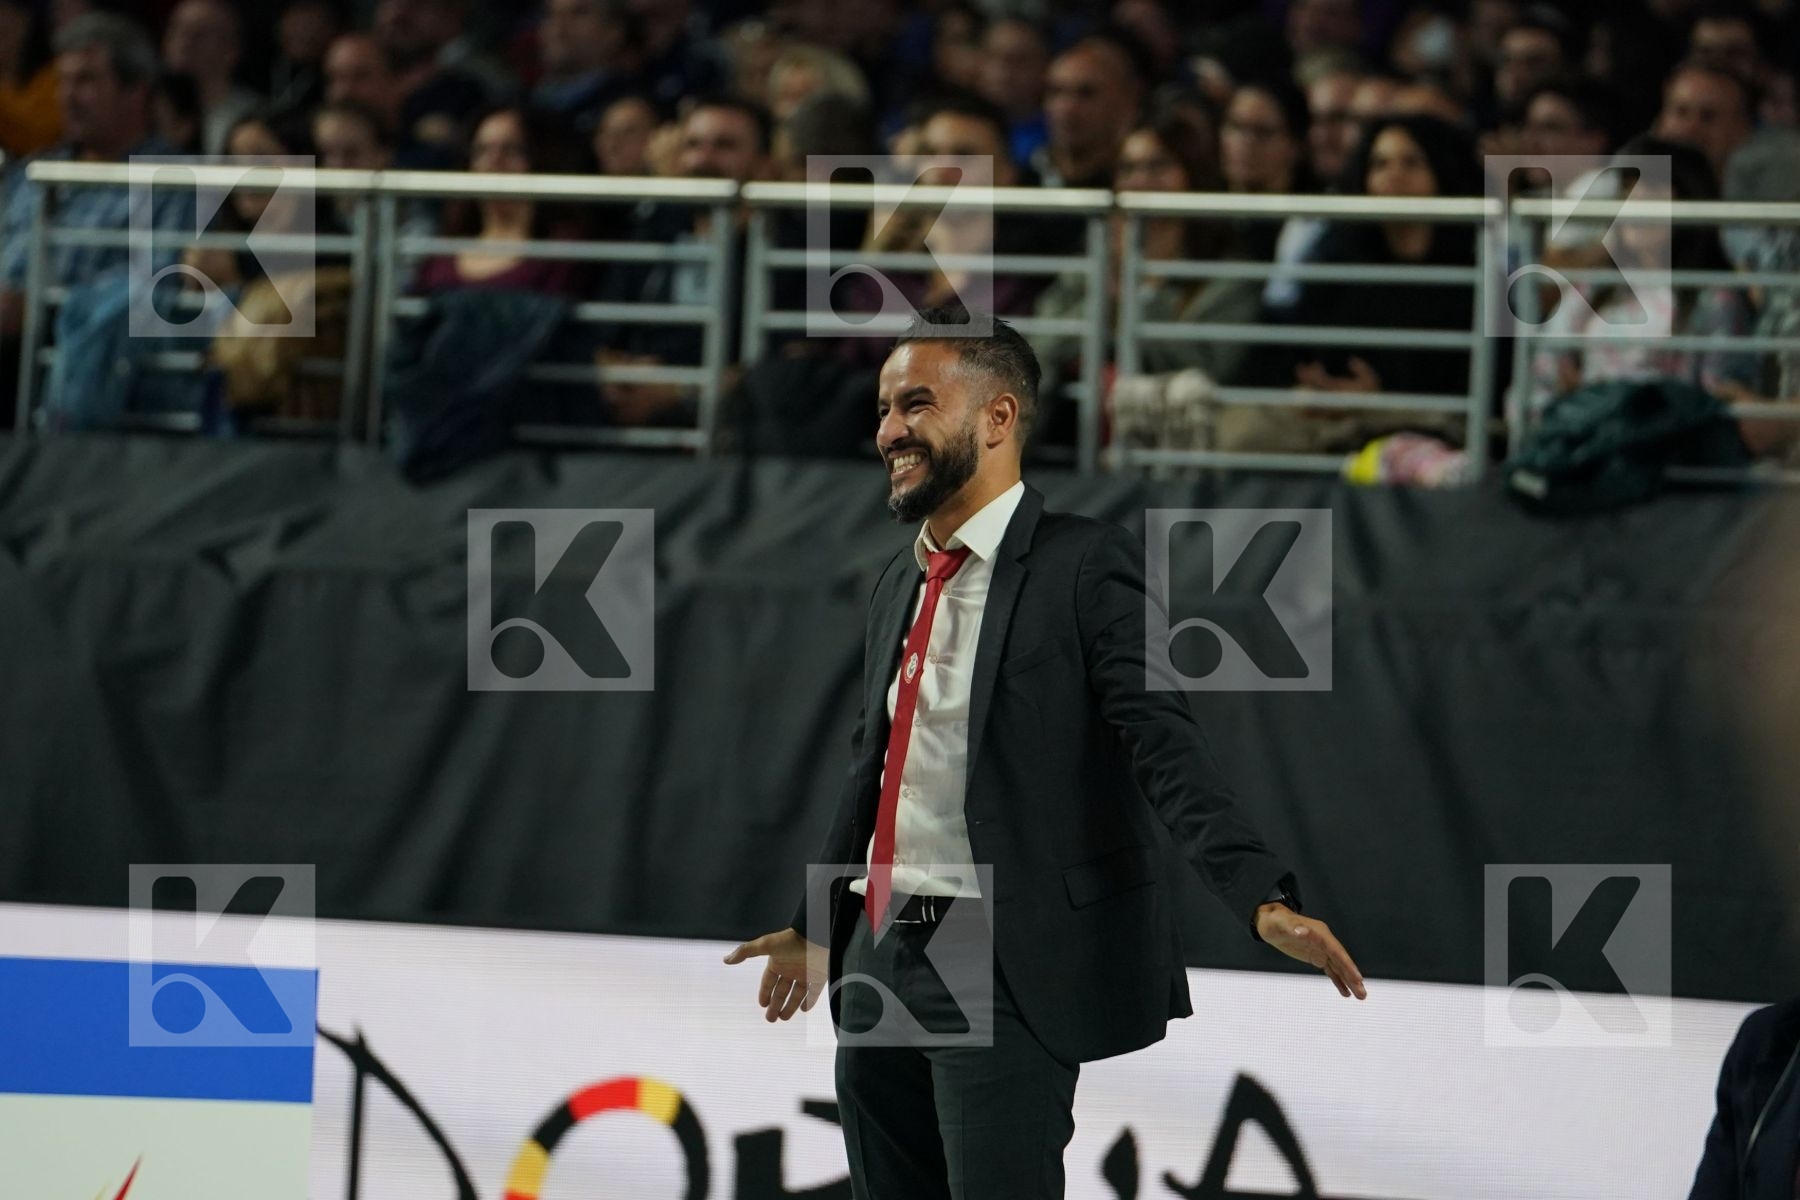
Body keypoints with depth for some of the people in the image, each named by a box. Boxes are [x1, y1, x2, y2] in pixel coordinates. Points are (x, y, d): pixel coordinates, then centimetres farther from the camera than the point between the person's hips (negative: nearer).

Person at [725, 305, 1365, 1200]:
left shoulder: (1083, 565, -8)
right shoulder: (898, 586, 16)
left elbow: (1166, 748, -16)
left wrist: (1263, 900, -30)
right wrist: (814, 927, 35)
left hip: (1005, 969, -7)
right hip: (880, 959, 7)